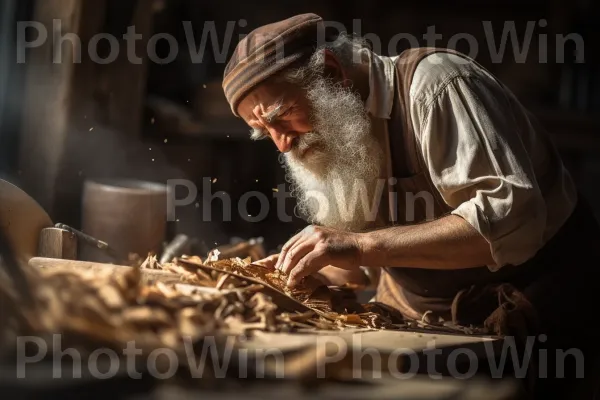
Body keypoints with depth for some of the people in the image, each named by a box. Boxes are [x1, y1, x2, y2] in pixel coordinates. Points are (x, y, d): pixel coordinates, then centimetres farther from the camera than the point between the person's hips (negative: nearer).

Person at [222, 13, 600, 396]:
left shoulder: (434, 83, -23)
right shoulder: (331, 127, 2)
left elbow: (512, 219, -34)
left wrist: (364, 247, -37)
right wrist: (304, 269, -10)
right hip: (424, 317, 7)